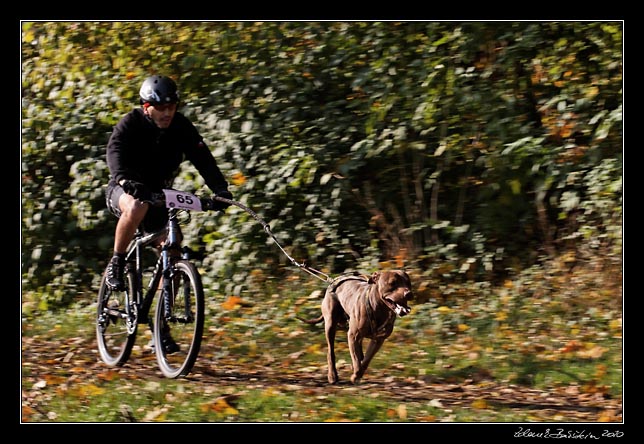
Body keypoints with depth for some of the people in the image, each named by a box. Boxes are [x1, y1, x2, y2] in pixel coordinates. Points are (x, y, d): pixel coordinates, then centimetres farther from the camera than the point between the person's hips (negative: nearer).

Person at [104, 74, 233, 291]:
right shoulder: (130, 123, -17)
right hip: (124, 191, -4)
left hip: (158, 195, 4)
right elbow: (115, 152, -34)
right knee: (136, 207, -39)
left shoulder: (181, 126, -7)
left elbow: (202, 158, -17)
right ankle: (116, 264, -23)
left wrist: (220, 189, -34)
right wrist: (125, 180, -55)